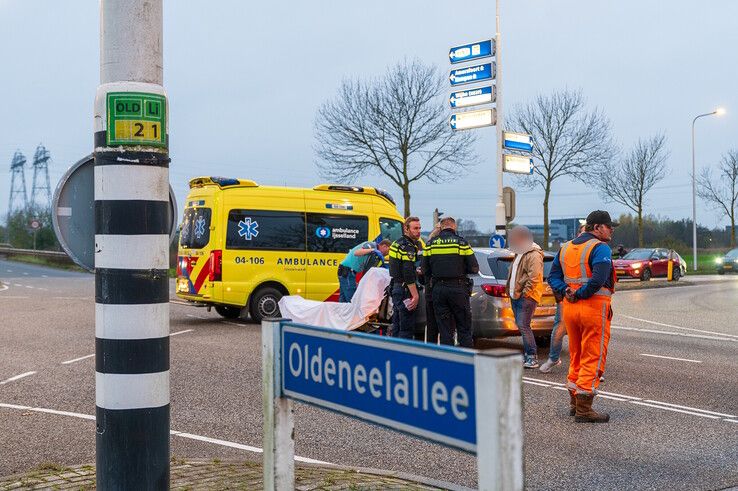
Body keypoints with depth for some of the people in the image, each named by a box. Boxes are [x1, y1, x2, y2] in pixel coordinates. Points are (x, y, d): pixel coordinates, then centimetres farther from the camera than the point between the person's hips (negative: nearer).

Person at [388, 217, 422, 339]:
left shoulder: (397, 243, 15)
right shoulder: (408, 247, -16)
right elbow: (408, 274, -23)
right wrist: (415, 295, -22)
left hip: (395, 287, 10)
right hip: (404, 289, -10)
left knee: (396, 324, 17)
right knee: (407, 328, -6)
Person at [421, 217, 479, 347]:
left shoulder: (431, 244, 3)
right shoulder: (462, 242, -4)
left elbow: (424, 270, 5)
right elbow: (474, 269, -4)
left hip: (438, 289, 2)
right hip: (458, 288, -2)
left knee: (444, 329, 8)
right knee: (464, 329, 6)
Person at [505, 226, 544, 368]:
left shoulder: (534, 255, -12)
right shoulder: (519, 253, 21)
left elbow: (534, 278, -19)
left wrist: (524, 293, -18)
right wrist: (511, 290, 18)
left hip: (526, 297, -10)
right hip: (515, 296, 10)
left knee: (523, 326, -13)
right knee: (521, 326, 11)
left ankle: (532, 358, -9)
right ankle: (527, 354, 18)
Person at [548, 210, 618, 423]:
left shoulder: (565, 248, 15)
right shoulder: (600, 248, -10)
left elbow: (553, 277, 11)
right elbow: (598, 279, -23)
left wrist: (566, 291, -3)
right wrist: (581, 294, -11)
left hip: (569, 308, 8)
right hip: (594, 308, -8)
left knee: (576, 356, 19)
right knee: (593, 358, -1)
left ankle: (574, 402, 27)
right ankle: (584, 409, -1)